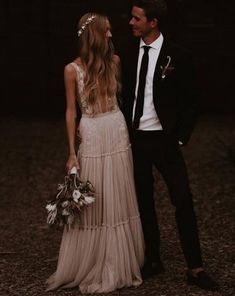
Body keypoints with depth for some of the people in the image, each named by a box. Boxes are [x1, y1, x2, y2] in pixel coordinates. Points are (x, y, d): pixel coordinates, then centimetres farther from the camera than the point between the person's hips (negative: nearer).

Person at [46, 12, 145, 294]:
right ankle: (91, 266, 19)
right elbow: (71, 111, -3)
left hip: (118, 134, 3)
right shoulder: (73, 69, -7)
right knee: (92, 204, 4)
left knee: (119, 201, 9)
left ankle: (119, 265, 22)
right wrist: (72, 152, -6)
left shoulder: (114, 61, 3)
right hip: (92, 138, -3)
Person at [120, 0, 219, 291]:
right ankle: (152, 260, 24)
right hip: (135, 139, 4)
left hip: (164, 139, -4)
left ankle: (195, 268, 3)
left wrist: (180, 139, -8)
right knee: (143, 202, 11)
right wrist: (124, 131, 7)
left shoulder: (177, 56, -9)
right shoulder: (128, 53, 3)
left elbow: (190, 102, -4)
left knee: (183, 201, -5)